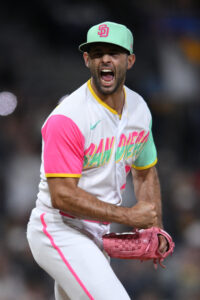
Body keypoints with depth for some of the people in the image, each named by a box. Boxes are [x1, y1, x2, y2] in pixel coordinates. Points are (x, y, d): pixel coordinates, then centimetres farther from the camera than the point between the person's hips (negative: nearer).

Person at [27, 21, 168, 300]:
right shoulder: (67, 119, -21)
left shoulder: (139, 108, 5)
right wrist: (129, 216, -20)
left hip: (98, 234, 8)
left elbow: (145, 174, 20)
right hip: (60, 232, -8)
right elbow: (62, 195, -24)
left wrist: (155, 229, 7)